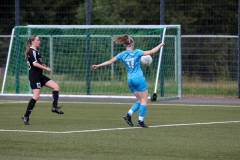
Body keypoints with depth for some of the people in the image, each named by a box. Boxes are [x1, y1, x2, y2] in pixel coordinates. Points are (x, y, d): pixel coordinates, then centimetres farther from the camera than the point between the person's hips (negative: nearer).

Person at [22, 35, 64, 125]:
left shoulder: (34, 51, 18)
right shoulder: (33, 51, -13)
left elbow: (29, 63, 25)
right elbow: (35, 63, -23)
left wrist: (41, 65, 13)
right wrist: (45, 68, -16)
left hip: (39, 76, 10)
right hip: (34, 76, -10)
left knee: (56, 86, 3)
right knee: (36, 96, -13)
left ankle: (54, 107, 0)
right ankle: (26, 116, -7)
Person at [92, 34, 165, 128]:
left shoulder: (122, 55, 6)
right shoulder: (136, 52, -4)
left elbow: (110, 61, 5)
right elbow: (151, 52, -4)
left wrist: (97, 66, 12)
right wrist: (160, 45, 11)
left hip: (130, 80, 5)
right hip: (139, 78, -5)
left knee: (140, 100, 16)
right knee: (144, 100, 1)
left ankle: (129, 115, 0)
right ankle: (141, 121, -6)